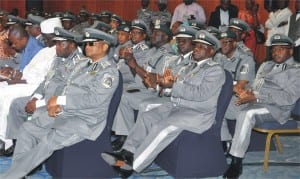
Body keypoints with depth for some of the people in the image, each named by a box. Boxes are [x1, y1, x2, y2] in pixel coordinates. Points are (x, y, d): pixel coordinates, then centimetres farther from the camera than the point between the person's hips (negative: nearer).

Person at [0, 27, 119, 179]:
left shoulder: (109, 71, -9)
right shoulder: (83, 63, 16)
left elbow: (94, 99, -20)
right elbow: (65, 86, 17)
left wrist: (60, 101, -16)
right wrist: (56, 104, -6)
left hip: (85, 121, -8)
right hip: (64, 112, 8)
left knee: (48, 141, -26)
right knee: (27, 128, -4)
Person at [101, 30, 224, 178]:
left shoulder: (216, 70, -7)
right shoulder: (190, 67, 20)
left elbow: (201, 94, -20)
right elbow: (183, 88, 14)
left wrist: (175, 85, -15)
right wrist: (170, 81, -8)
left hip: (198, 114, -8)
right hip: (177, 106, 8)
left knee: (164, 127, -28)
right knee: (147, 117, -10)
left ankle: (132, 164, -27)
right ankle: (126, 153, -16)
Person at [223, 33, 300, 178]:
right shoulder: (265, 65, 23)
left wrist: (256, 97, -20)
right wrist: (249, 93, -7)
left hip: (276, 108, -7)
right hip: (255, 102, 7)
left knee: (246, 114, -35)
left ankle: (236, 162, -32)